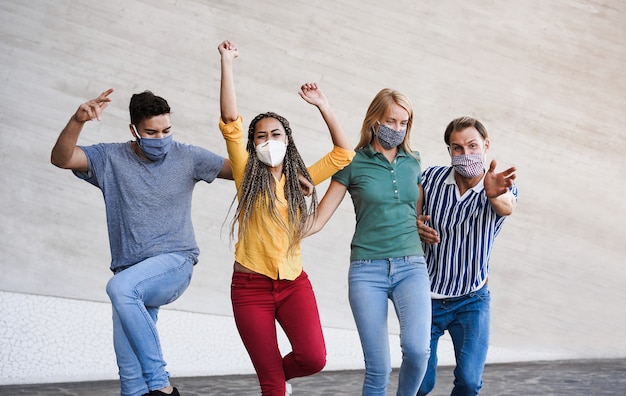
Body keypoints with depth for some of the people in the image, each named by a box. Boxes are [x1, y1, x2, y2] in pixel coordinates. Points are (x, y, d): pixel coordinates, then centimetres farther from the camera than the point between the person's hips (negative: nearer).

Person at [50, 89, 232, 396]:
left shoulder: (187, 158, 1)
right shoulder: (110, 159, 2)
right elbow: (61, 159, -11)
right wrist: (78, 121, -30)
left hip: (175, 263, -3)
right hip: (132, 274, 3)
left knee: (120, 286, -33)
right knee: (129, 368, -2)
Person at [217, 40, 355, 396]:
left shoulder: (301, 179, 10)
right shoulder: (248, 174, 2)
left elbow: (344, 153, 13)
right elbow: (231, 122, -8)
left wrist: (323, 105, 11)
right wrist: (227, 65, -11)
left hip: (294, 283, 2)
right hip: (251, 286, -2)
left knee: (314, 358, -17)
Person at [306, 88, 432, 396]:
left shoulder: (412, 163, 13)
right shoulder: (354, 164, 3)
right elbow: (317, 220, 0)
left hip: (411, 266, 2)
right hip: (367, 269, -2)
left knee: (417, 349, -22)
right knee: (378, 368, -4)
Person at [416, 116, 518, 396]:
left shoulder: (501, 188, -10)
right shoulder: (431, 177, -7)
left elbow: (506, 207, -34)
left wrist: (495, 193, -59)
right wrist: (414, 226, -20)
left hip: (471, 300, 0)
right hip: (426, 297, 1)